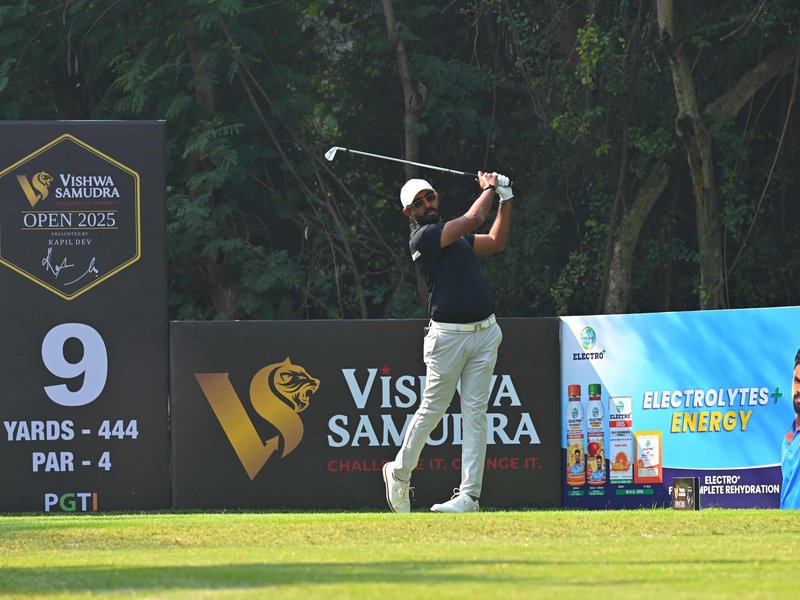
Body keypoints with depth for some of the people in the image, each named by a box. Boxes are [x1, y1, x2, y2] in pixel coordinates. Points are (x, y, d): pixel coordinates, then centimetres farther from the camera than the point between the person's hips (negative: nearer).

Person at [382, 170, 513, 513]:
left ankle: (469, 496, -2)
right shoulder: (422, 237, -9)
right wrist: (488, 189, 3)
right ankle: (399, 473, 24)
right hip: (448, 335, -6)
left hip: (485, 333, 6)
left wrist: (505, 200, 20)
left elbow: (496, 241, 29)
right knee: (432, 409, 2)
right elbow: (474, 219, -14)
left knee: (475, 413, 0)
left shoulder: (455, 235, 18)